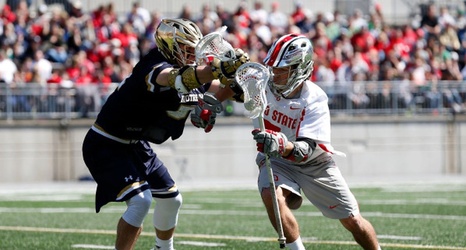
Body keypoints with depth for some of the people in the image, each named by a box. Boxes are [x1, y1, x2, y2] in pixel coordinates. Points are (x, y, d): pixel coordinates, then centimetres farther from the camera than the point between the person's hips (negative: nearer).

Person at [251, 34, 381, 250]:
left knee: (352, 220, 4)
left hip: (314, 162, -1)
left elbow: (305, 150, -35)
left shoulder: (315, 100, -25)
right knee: (272, 196, -32)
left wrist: (282, 146, -55)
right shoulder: (263, 84, -17)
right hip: (276, 160, 1)